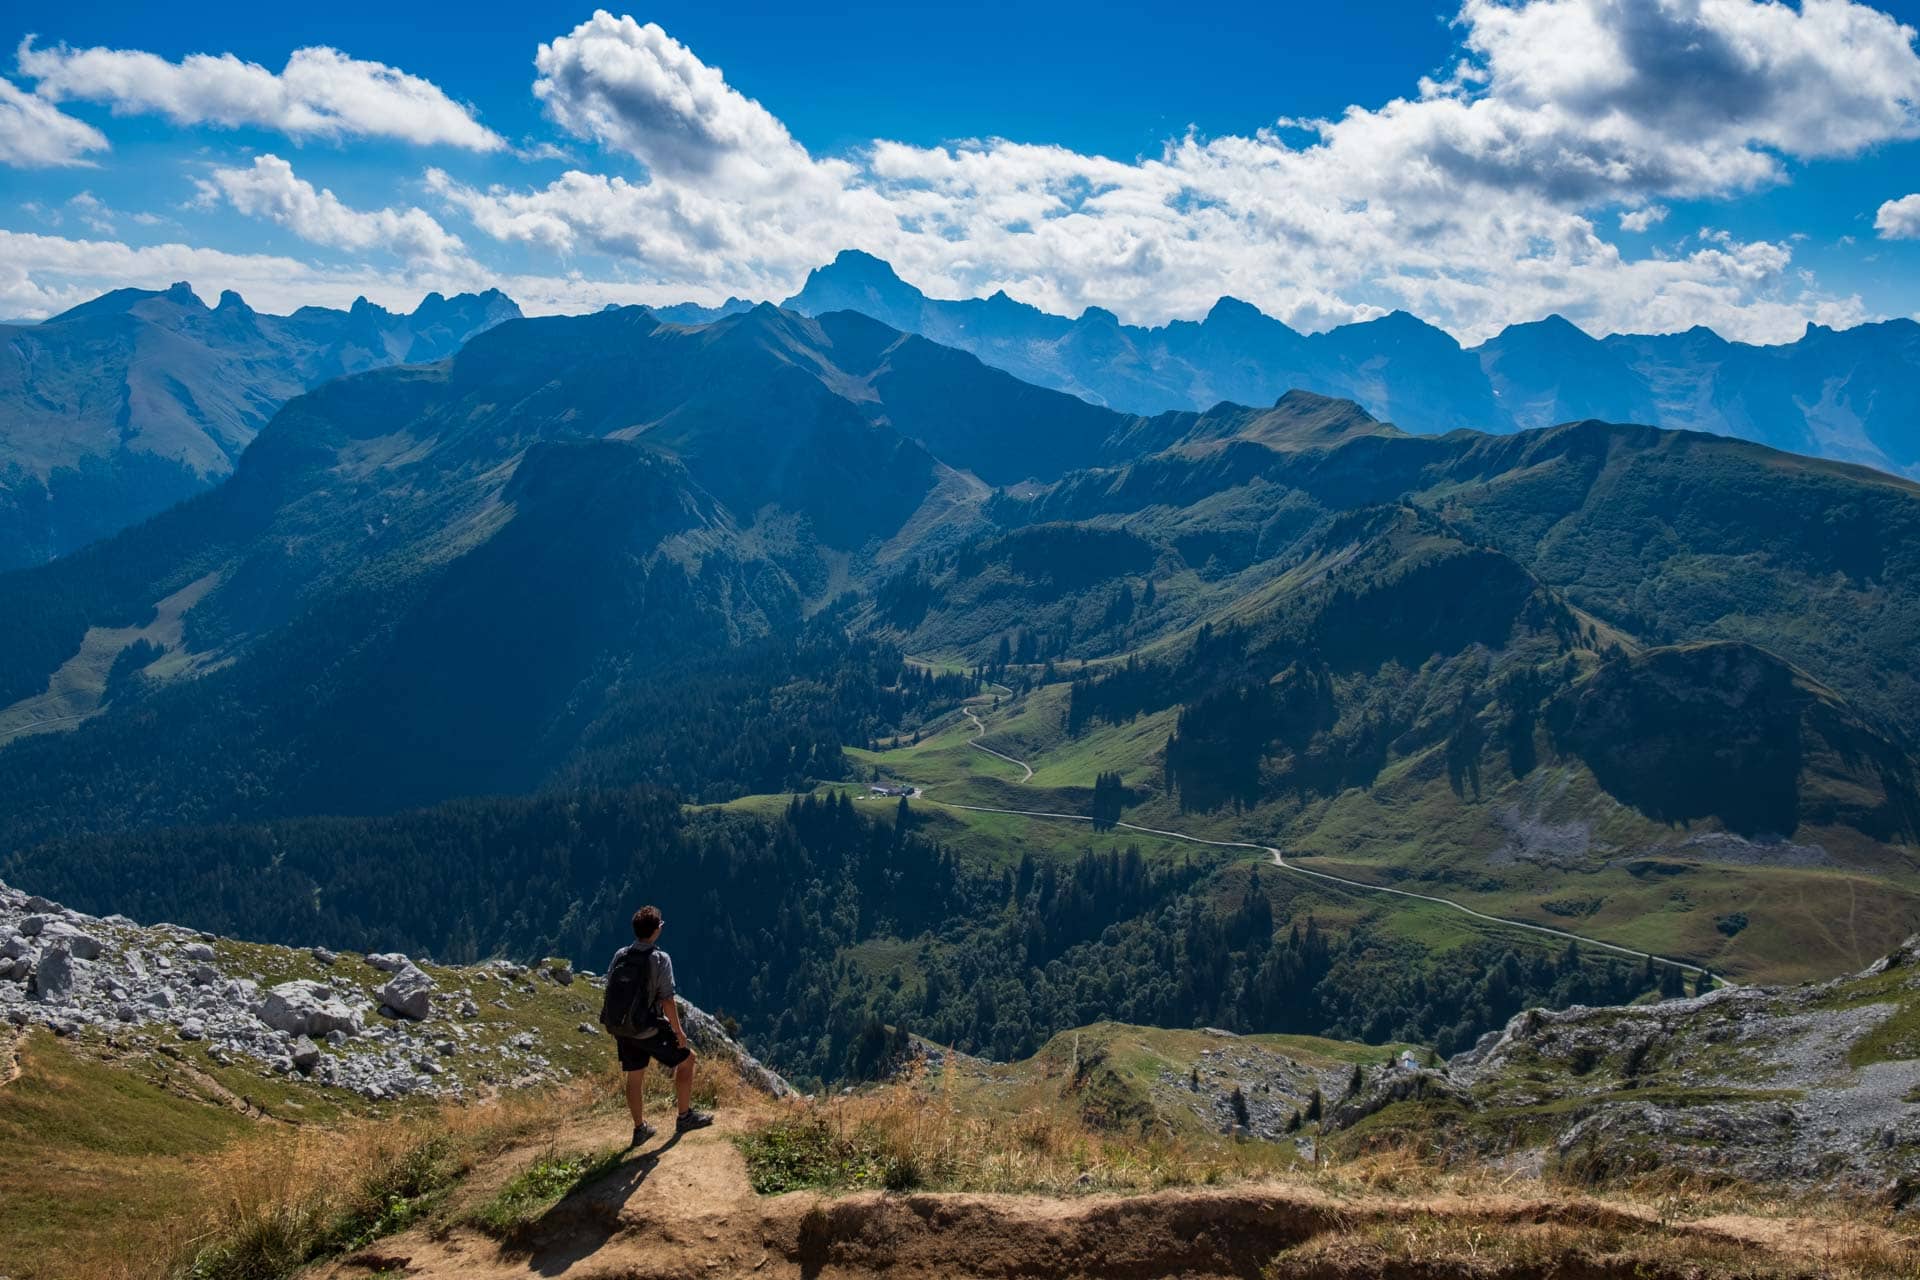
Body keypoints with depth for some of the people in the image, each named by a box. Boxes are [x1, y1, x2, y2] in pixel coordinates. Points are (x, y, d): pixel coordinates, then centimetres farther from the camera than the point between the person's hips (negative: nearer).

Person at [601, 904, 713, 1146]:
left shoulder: (620, 956, -1)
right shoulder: (660, 960, -18)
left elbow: (610, 993, 6)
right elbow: (667, 1000, -18)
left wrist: (616, 1031, 18)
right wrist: (678, 1031, -7)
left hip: (621, 1028, 5)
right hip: (648, 1030, -5)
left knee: (635, 1077, 19)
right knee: (686, 1059, 14)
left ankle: (640, 1129, 30)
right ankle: (684, 1117, 20)